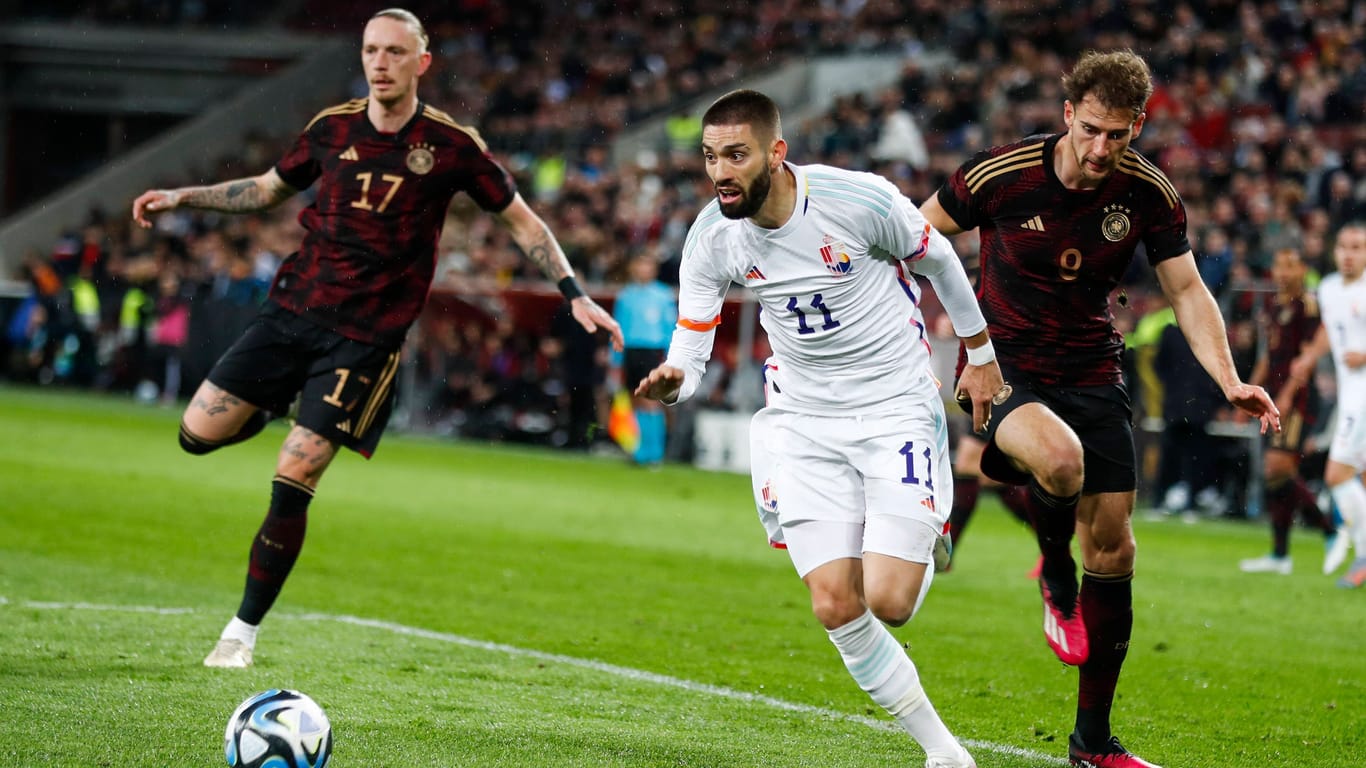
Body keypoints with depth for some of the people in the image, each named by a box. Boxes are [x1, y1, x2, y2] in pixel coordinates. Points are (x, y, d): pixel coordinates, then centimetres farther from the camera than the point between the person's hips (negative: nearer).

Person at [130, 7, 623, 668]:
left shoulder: (452, 145, -6)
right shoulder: (332, 128, 3)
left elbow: (521, 221, 5)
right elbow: (269, 188, 21)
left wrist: (575, 296, -2)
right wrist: (182, 198, 13)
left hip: (367, 334, -4)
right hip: (293, 308, 4)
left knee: (291, 484, -11)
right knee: (199, 433, -6)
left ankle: (243, 632, 3)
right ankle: (280, 408, 27)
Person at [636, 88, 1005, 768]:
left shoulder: (861, 201, -20)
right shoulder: (712, 238, -10)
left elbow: (936, 259, 0)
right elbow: (690, 348, -6)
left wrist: (980, 354, 11)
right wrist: (671, 382, -31)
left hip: (898, 410, -3)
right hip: (804, 423, 3)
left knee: (888, 602, -13)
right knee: (836, 608, -8)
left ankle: (924, 550, 25)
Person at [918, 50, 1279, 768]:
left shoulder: (1149, 193, -7)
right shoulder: (1001, 173, -15)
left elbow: (1186, 289, 1)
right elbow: (921, 233, 1)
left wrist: (1229, 380, -12)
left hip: (1093, 374, 4)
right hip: (1001, 363, -4)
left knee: (1112, 550, 0)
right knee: (1060, 457, -37)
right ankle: (1055, 575, -2)